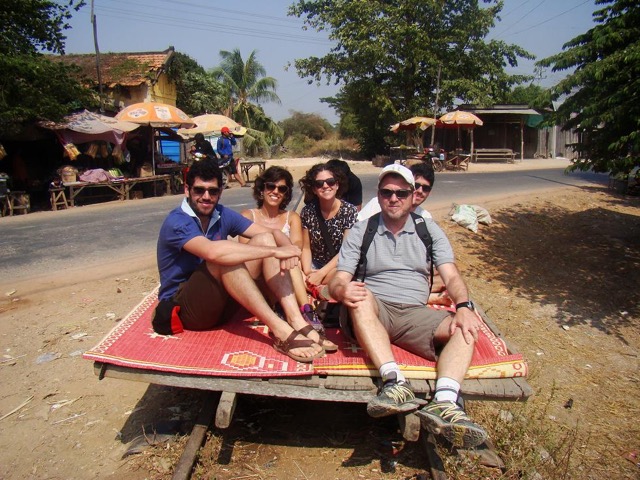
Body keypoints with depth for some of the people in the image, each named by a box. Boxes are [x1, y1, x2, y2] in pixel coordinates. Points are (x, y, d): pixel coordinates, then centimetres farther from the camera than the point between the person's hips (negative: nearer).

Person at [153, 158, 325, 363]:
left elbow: (272, 233, -2)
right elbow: (213, 251, -39)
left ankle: (296, 321, -25)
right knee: (224, 258, -34)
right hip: (184, 307, -6)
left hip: (220, 301, 7)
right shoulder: (176, 222, -19)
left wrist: (286, 248, -27)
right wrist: (275, 251, -36)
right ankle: (281, 332, -36)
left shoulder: (222, 215, 2)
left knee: (263, 239, -10)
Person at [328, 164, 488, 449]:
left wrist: (464, 306, -19)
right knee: (361, 297, -34)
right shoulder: (361, 232, 9)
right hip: (371, 310, -1)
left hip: (414, 313, 2)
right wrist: (343, 291, -26)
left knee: (466, 328, -23)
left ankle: (443, 403, -44)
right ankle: (396, 383, -46)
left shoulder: (429, 230, 14)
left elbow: (451, 277, 3)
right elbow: (338, 282, 0)